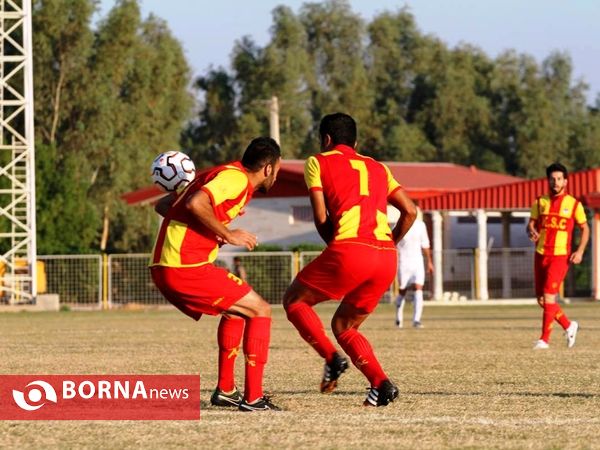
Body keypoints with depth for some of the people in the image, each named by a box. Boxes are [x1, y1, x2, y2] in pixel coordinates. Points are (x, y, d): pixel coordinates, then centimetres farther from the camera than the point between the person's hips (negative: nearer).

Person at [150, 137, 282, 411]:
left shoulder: (222, 175, 21)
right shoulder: (236, 178, -7)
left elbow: (163, 205, 22)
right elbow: (195, 204, -24)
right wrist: (228, 235, -12)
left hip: (162, 269, 10)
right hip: (186, 268, -10)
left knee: (236, 310, 27)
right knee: (260, 311, -1)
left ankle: (225, 390, 28)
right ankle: (253, 398, -4)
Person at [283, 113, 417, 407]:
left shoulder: (318, 163, 13)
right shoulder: (377, 168, 27)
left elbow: (321, 218, 5)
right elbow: (410, 211, 18)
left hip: (349, 250, -5)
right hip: (387, 257, 5)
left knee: (294, 301, 17)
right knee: (343, 326, 22)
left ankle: (332, 358, -3)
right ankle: (381, 383, 1)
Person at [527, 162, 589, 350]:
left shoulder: (574, 204, 0)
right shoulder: (540, 202, 8)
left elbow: (585, 228, 7)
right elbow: (530, 224, 8)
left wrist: (580, 251, -6)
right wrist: (532, 232, -16)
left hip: (561, 256, -5)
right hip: (541, 255, 5)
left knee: (548, 296, -14)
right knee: (541, 299, 7)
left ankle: (545, 338, -8)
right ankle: (569, 326, 28)